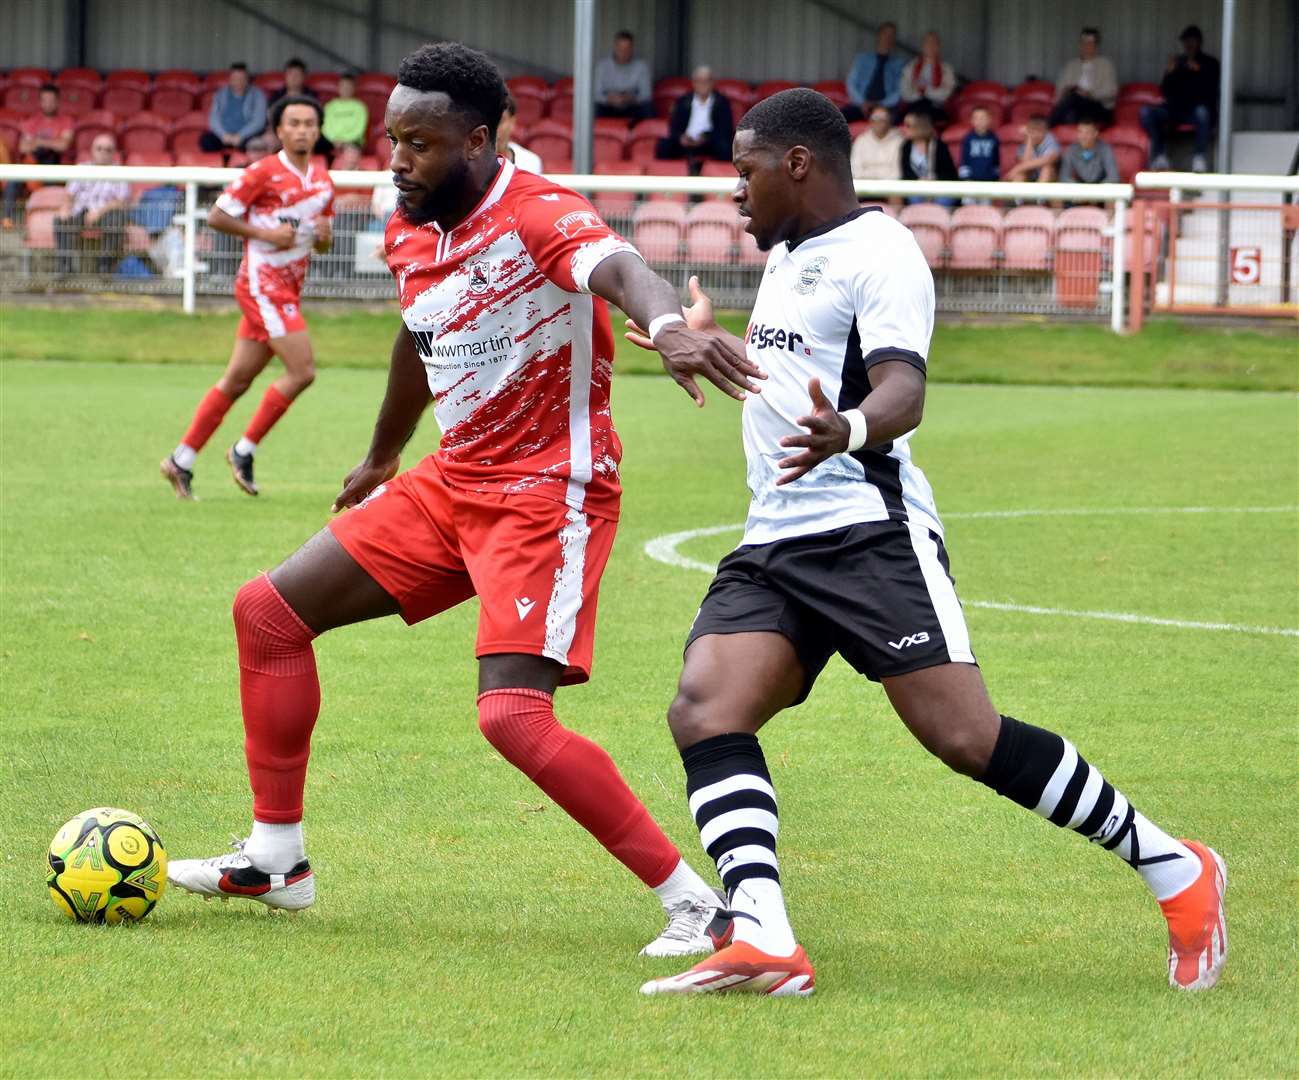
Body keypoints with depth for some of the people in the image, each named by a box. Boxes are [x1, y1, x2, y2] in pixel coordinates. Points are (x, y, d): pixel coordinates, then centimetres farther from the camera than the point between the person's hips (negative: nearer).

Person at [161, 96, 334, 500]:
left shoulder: (323, 180, 12)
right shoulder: (264, 172, -9)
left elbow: (321, 245, 21)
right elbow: (217, 216, -8)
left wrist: (324, 235, -2)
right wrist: (266, 232, -17)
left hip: (288, 290, 7)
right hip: (262, 281, -7)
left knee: (238, 379, 8)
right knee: (302, 370, -14)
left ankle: (181, 460, 13)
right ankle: (244, 450, -2)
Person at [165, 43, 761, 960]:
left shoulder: (539, 216, -21)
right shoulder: (410, 234, 6)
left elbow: (623, 271, -43)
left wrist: (669, 325, -67)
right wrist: (383, 457, 41)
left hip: (549, 496, -9)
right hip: (453, 484, 9)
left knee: (514, 718, -24)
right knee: (268, 611, 10)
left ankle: (695, 901, -14)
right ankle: (276, 861, 22)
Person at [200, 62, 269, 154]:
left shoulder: (257, 95, 2)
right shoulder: (221, 94, 11)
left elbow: (259, 120, -8)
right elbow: (213, 118, 2)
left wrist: (240, 136, -21)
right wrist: (223, 134, -17)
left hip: (247, 135, -3)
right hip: (223, 134, 3)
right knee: (205, 140, -28)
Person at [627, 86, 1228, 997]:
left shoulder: (878, 254, -7)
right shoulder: (790, 255, 22)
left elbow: (903, 390, -23)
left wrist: (848, 430, -45)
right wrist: (706, 341, 55)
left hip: (871, 531, -9)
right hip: (772, 545, 9)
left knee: (963, 735, -17)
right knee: (705, 710, -17)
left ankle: (1175, 871, 0)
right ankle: (763, 944, -29)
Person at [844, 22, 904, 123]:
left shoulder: (898, 63, 13)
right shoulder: (862, 58, 17)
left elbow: (900, 91, 5)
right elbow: (851, 83, 10)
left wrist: (881, 105, -11)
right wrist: (862, 103, -8)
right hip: (860, 106, 1)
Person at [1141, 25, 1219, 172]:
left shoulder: (1210, 64, 9)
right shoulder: (1176, 62, 16)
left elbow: (1210, 92, -5)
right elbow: (1165, 92, 10)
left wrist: (1198, 71, -16)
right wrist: (1170, 73, -7)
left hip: (1197, 108, -3)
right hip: (1175, 109, 3)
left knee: (1202, 111, -40)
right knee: (1146, 111, -24)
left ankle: (1200, 157, -30)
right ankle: (1160, 154, -21)